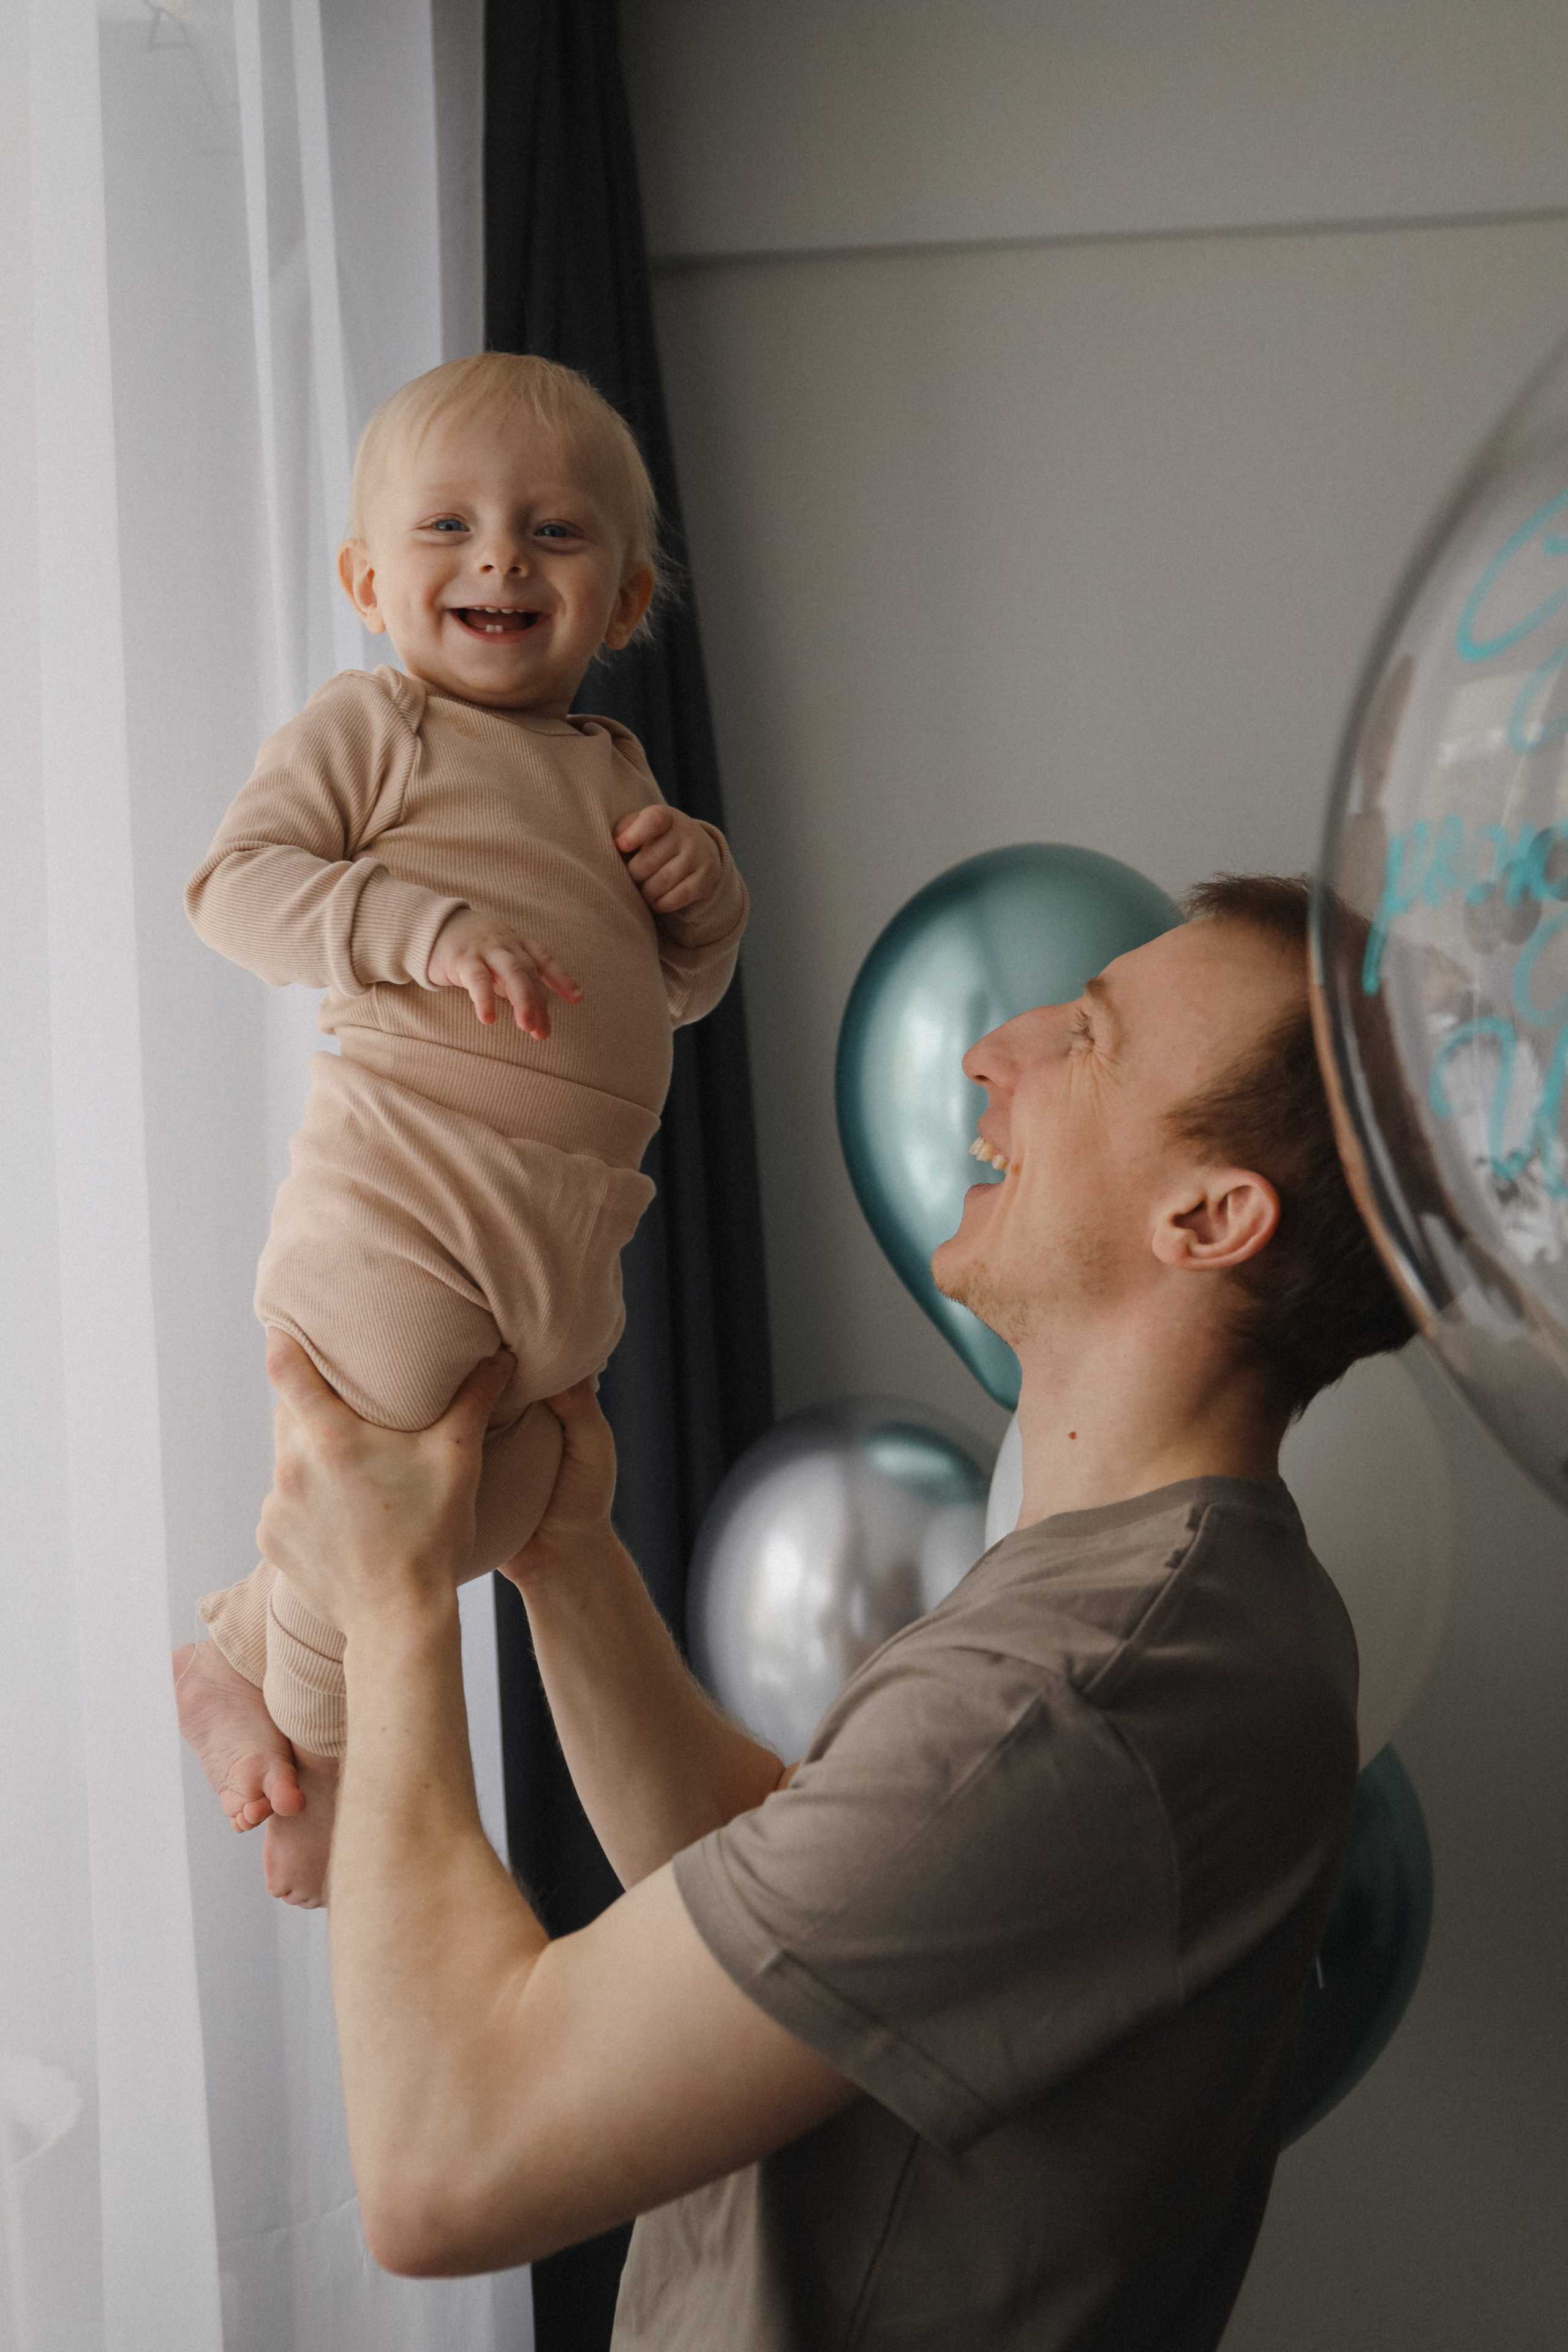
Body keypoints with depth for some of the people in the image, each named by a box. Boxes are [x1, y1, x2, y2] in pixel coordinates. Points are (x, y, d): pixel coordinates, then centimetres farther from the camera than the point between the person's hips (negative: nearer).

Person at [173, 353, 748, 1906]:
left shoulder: (612, 773, 18)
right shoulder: (369, 728, -1)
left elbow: (679, 991, 24)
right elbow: (235, 883, -12)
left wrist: (700, 891, 2)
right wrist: (430, 930, -24)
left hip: (566, 1236, 7)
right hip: (396, 1195, -7)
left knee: (505, 1502, 16)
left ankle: (242, 1644, 36)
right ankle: (311, 1747, 25)